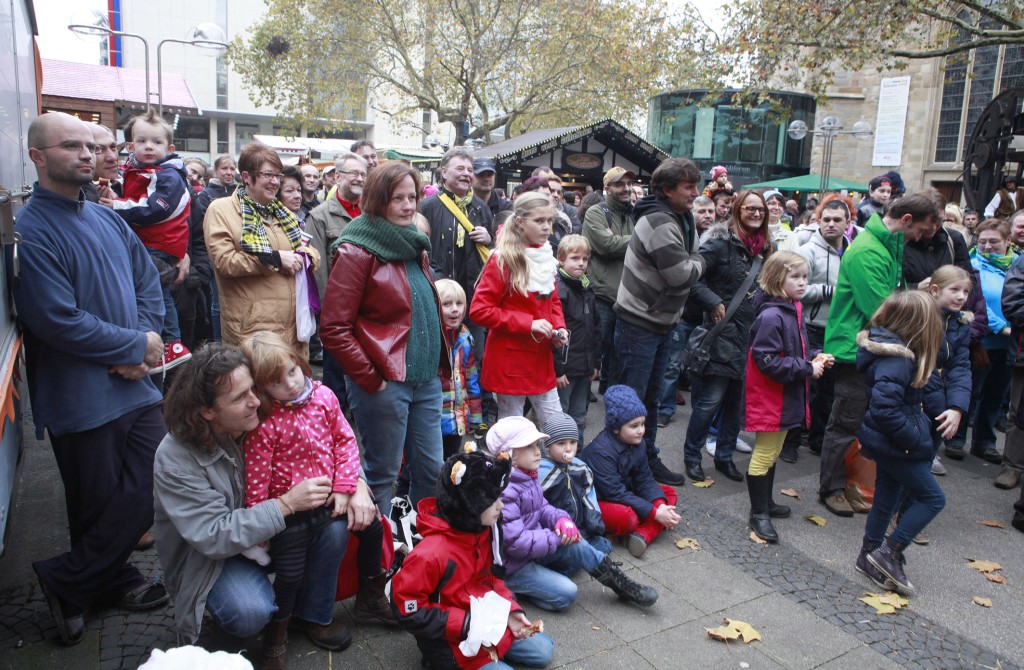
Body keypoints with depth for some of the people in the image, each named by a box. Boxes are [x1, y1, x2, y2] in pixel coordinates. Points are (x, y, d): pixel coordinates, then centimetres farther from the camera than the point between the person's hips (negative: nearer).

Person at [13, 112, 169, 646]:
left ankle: (113, 580, 31)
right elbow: (58, 321, -21)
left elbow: (148, 282, 10)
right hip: (81, 399, -6)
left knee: (150, 490, 9)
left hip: (135, 386, 7)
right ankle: (64, 583, 32)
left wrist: (141, 348, -6)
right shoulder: (29, 231, -14)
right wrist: (137, 346, -12)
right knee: (100, 505, 7)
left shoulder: (107, 219, 10)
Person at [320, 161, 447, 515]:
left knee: (431, 470, 15)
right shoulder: (357, 253, -10)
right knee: (382, 474, 8)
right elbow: (333, 330, -15)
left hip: (427, 380, 7)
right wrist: (371, 379, -14)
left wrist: (442, 363, 13)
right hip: (385, 384, -7)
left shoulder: (413, 247, 13)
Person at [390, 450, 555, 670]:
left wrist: (510, 610, -7)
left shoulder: (482, 532, -6)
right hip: (449, 642, -7)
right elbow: (407, 609, -25)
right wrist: (464, 624, -26)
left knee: (543, 651, 11)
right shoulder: (430, 553, -32)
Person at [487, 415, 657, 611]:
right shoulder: (504, 491, -29)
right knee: (566, 593, -19)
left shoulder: (529, 477, 4)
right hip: (510, 567, -9)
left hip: (532, 550, 9)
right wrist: (557, 538, -21)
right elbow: (515, 541, -30)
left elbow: (542, 508, 11)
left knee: (576, 545, -9)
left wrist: (561, 519, -13)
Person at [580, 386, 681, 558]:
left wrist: (660, 506, -21)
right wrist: (655, 513, -28)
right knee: (626, 516, -39)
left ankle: (642, 535, -24)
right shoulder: (600, 451, -27)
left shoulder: (637, 443, -2)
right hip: (596, 503, -9)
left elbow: (645, 480, -2)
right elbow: (616, 494, -29)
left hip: (625, 494, 9)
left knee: (670, 494, -2)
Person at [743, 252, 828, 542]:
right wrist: (807, 368, -20)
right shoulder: (771, 316, -23)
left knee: (773, 452, 21)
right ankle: (758, 513, 14)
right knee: (763, 455, 2)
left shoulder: (794, 309, 8)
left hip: (786, 397, 10)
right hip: (768, 398, -10)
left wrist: (814, 357, 2)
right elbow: (768, 361, -26)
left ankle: (766, 502, 36)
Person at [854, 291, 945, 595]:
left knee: (886, 499, 19)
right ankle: (889, 553, 9)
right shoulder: (896, 358, -26)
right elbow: (885, 408, -32)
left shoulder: (883, 346, 5)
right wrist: (914, 439, -22)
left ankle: (869, 557, 31)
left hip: (885, 442, 9)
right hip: (896, 445, -9)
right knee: (932, 498, 5)